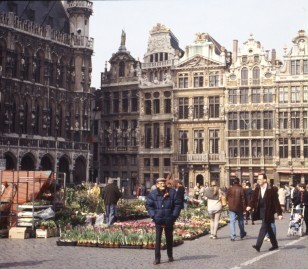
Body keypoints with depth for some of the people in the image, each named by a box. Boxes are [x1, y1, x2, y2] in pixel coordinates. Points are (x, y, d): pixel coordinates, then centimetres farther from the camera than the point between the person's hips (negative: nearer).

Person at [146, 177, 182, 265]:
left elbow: (178, 204, 0)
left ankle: (170, 256, 29)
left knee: (169, 238, 15)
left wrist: (174, 215, -7)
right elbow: (149, 205, 0)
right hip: (158, 220, -1)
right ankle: (157, 258, 2)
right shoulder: (152, 194, -3)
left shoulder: (172, 192, -2)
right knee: (158, 239, -2)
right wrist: (153, 216, -10)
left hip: (169, 220, 1)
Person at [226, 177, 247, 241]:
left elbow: (227, 198, 8)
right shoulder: (241, 189, -7)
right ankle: (242, 234, 31)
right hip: (239, 207, 0)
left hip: (231, 207, 0)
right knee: (240, 221, 16)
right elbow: (243, 199, -7)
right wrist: (244, 207, 0)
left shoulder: (229, 189, -2)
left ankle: (233, 236, -9)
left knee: (232, 221, 0)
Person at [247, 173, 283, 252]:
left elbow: (276, 202, -9)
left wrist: (279, 213, -9)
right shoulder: (257, 189, 6)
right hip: (261, 212, 6)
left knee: (263, 228, -12)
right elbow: (254, 200, 5)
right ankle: (274, 245, 30)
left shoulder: (271, 190, -11)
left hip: (268, 212, -6)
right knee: (268, 228, 16)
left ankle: (258, 245, -14)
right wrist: (250, 206, -15)